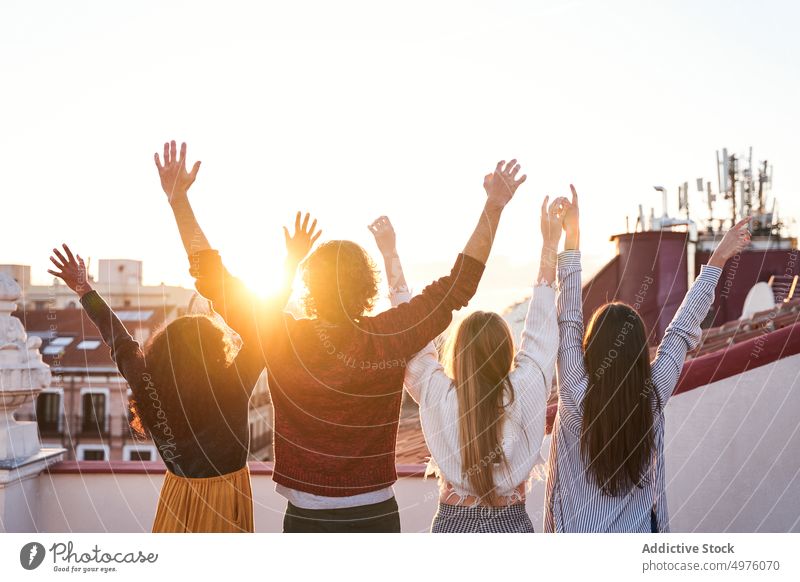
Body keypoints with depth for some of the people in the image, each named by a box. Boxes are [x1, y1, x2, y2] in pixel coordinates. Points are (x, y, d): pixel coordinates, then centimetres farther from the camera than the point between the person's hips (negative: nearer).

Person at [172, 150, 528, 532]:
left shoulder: (281, 339, -12)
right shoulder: (388, 339, -11)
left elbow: (214, 279, -3)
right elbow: (459, 285, -2)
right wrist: (493, 207, 4)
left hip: (306, 519, 0)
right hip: (377, 517, 1)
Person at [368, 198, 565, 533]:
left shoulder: (438, 399, -13)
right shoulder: (523, 395, -13)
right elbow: (540, 330, -2)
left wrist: (390, 254, 3)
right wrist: (550, 243, 5)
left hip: (454, 526, 0)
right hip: (512, 527, 0)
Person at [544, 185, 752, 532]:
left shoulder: (576, 397, -18)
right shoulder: (652, 397, -12)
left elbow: (568, 319, -12)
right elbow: (682, 329, -2)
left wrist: (571, 239, -10)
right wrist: (718, 260, 7)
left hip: (578, 532, -2)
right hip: (638, 531, 2)